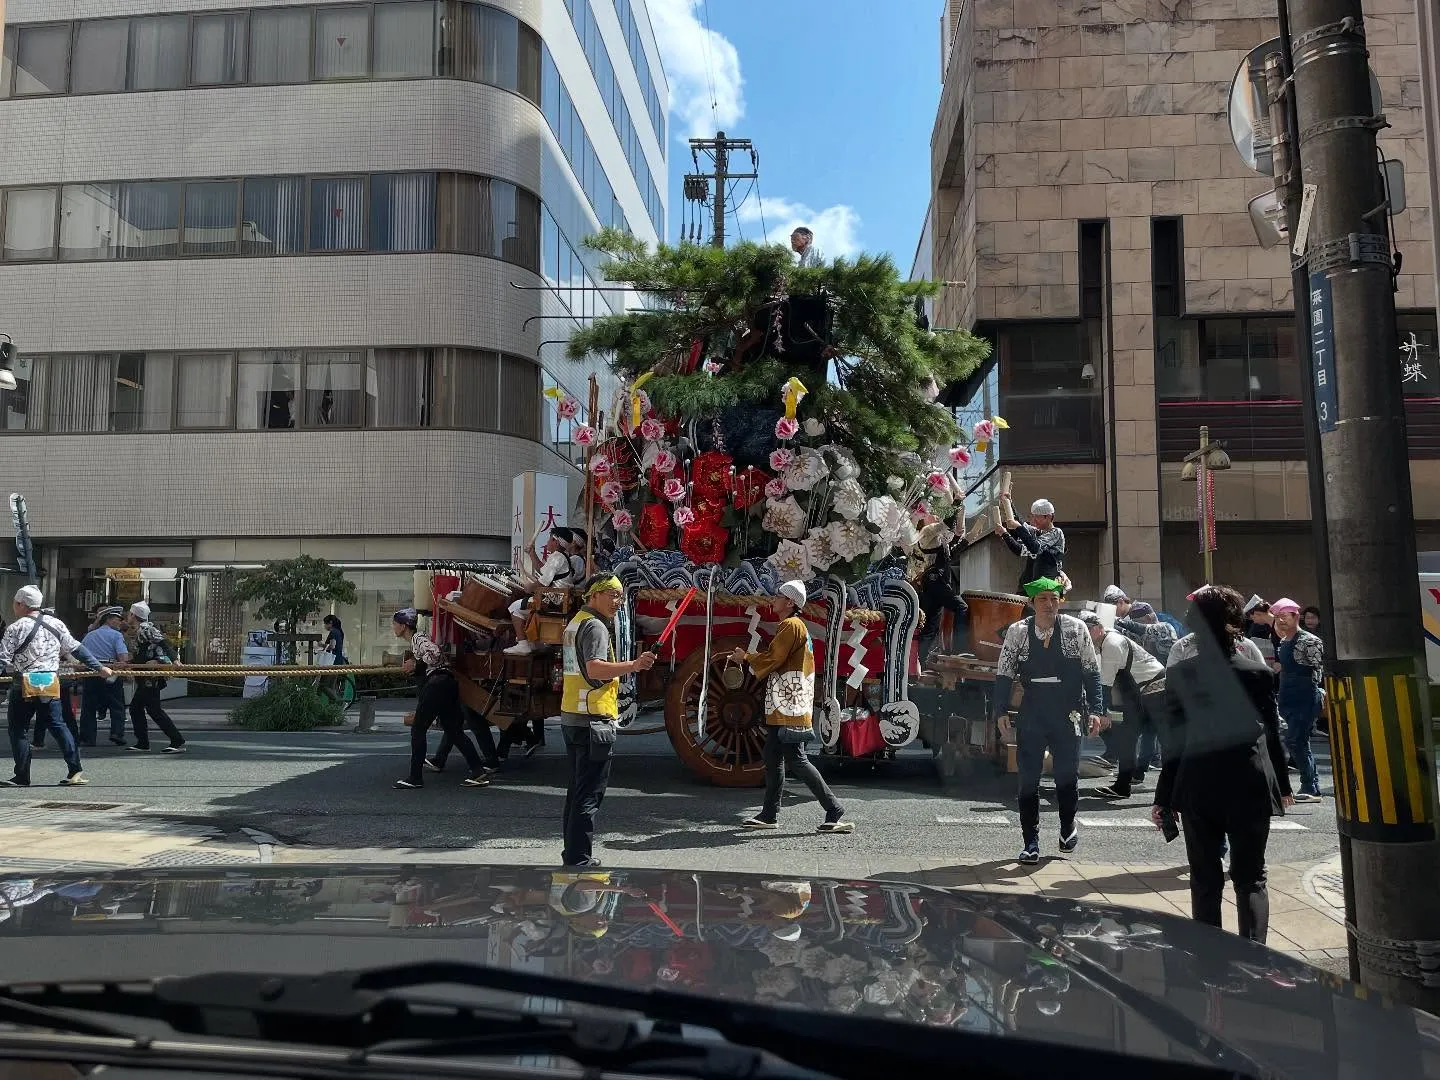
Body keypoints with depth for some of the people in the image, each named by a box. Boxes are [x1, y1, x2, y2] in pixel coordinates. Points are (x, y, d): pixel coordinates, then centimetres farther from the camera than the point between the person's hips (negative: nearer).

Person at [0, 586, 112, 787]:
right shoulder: (56, 624, 7)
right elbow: (76, 649, 11)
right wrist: (99, 667, 17)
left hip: (25, 685, -4)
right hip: (51, 684, 5)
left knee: (18, 729, 7)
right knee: (57, 725, 9)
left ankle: (22, 776, 8)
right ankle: (75, 771, 4)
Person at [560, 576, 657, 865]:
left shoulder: (576, 622, 18)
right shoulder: (595, 626, -13)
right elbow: (595, 669, -28)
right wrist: (634, 666, -35)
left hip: (571, 717, 10)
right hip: (593, 719, -10)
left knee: (578, 790, 16)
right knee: (589, 795, -6)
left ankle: (573, 856, 24)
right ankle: (579, 861, -5)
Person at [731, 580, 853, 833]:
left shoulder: (791, 625, -12)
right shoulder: (793, 626, 21)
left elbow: (772, 659, -17)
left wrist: (746, 657, -2)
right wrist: (748, 657, 12)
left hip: (790, 708, -11)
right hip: (783, 708, 11)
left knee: (796, 760, -10)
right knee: (772, 758, 13)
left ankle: (835, 811, -6)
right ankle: (769, 815, 19)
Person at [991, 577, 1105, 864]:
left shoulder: (1076, 629, -2)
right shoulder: (1017, 632, 0)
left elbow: (1092, 671, 2)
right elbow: (1004, 673, 3)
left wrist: (1095, 710, -4)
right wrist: (1001, 712, -3)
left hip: (1066, 716, -1)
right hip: (1031, 716, 1)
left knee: (1068, 775, 4)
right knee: (1028, 778, 3)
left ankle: (1068, 828, 32)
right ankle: (1031, 843, 15)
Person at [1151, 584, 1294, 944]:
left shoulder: (1179, 674, -8)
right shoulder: (1258, 672, -6)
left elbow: (1174, 742, -5)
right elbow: (1271, 735, 2)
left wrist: (1163, 797, 2)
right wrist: (1282, 786, 16)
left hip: (1197, 790, 0)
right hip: (1250, 789, 0)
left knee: (1205, 880, 10)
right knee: (1250, 878, 10)